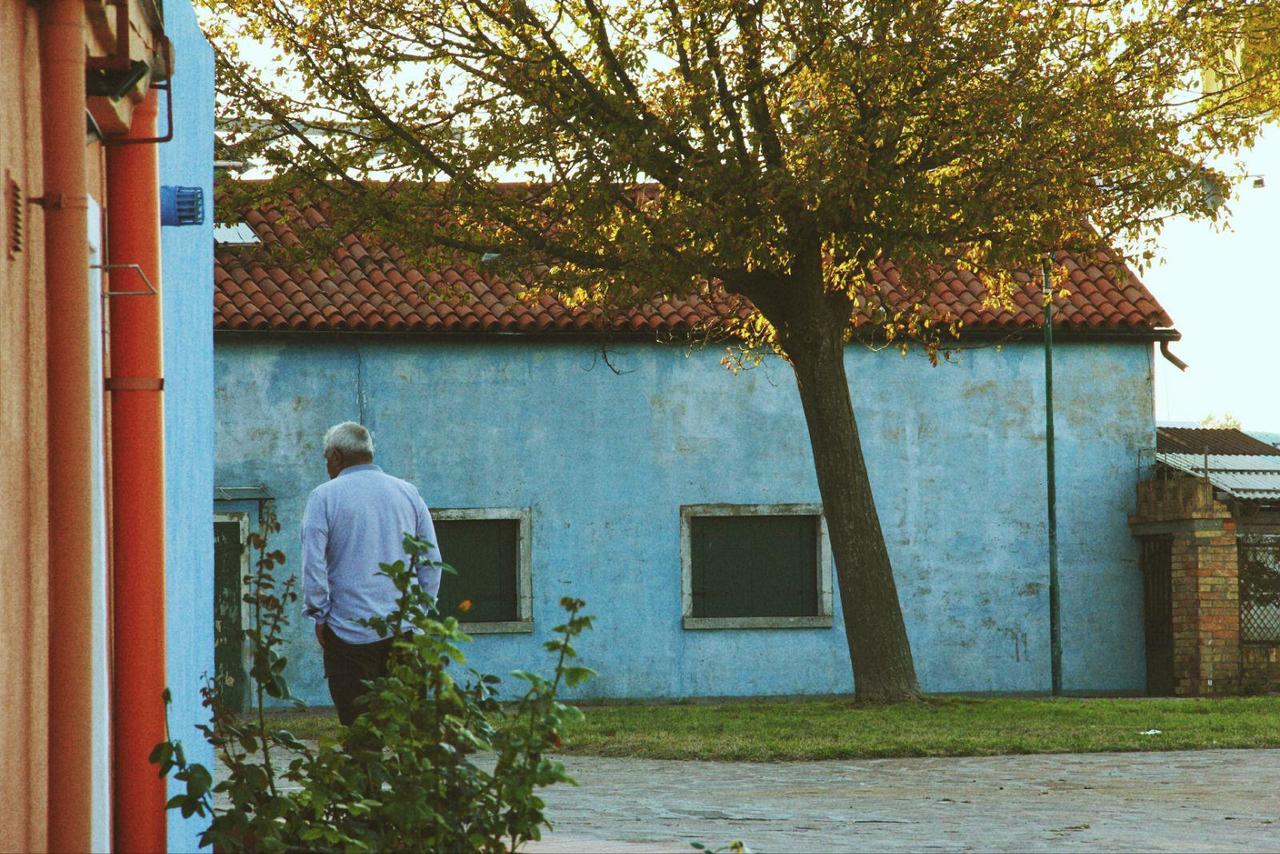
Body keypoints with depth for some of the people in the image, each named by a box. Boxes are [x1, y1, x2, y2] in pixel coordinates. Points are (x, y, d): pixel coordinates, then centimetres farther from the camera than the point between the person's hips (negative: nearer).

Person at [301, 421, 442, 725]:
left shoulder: (324, 497, -3)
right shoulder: (408, 492, 10)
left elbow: (312, 565, -8)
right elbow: (432, 562, 12)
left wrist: (319, 616, 0)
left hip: (351, 631, -4)